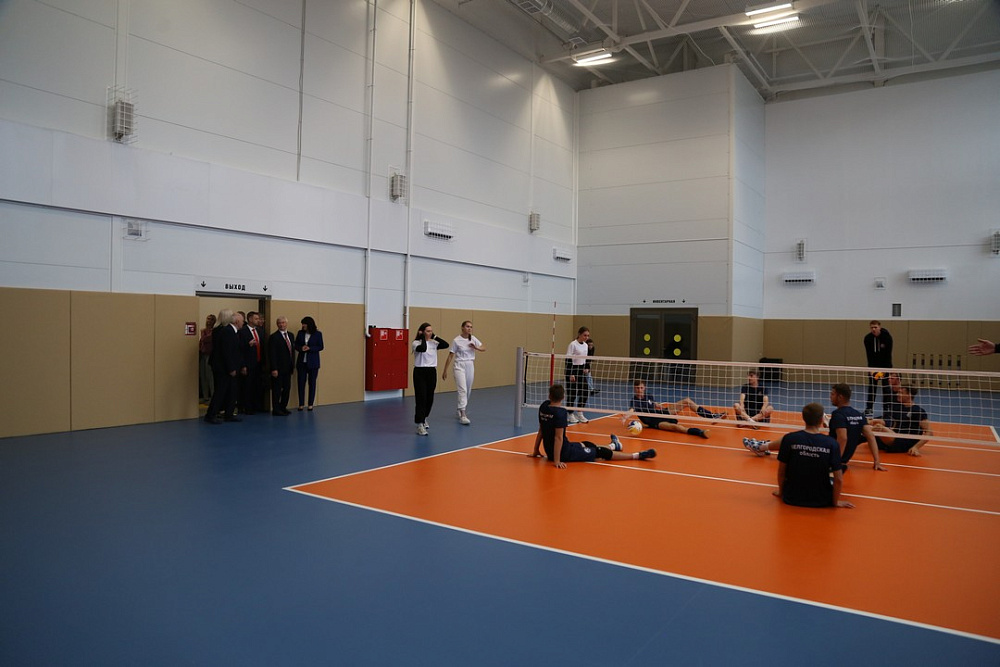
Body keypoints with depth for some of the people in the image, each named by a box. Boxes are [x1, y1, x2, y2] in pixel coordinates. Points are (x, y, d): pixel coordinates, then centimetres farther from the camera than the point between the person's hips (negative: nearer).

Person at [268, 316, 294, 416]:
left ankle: (283, 407, 23)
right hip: (278, 369, -7)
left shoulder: (290, 335, 13)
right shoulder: (274, 337, -10)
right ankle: (276, 410, 8)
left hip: (288, 368, 7)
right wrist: (274, 369, -18)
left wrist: (293, 364, 11)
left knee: (287, 388, 11)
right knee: (277, 390, 0)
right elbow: (272, 355, -13)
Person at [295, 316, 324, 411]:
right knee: (301, 383, 1)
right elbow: (296, 345, 8)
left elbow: (320, 347, -4)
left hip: (313, 362, -2)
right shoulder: (300, 333, 5)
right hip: (301, 361, 2)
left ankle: (311, 404, 12)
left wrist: (309, 348, -17)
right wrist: (301, 348, -14)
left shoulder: (318, 334, -3)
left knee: (312, 383, 4)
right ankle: (301, 404, 9)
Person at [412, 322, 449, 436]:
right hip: (420, 372, -5)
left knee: (430, 398, 12)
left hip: (432, 372, 5)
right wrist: (422, 337, -16)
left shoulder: (433, 343, 7)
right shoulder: (416, 343, -8)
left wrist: (434, 337, -8)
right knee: (421, 398, -8)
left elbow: (446, 345, -9)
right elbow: (423, 349, -30)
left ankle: (423, 418, 36)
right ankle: (419, 425, -3)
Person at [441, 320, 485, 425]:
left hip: (470, 366, 5)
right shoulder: (456, 341, -9)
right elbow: (450, 356, -6)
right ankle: (462, 415, -18)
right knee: (463, 390, -16)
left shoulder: (473, 339, 4)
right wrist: (445, 370, -6)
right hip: (460, 366, -5)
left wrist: (476, 348, -14)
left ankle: (461, 410, 29)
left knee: (468, 391, 11)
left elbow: (483, 349, 7)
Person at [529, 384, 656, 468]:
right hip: (564, 453, -8)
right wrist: (557, 461, -26)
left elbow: (541, 431, 7)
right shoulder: (561, 412, -24)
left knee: (587, 444, 31)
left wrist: (536, 451, 15)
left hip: (549, 451, 8)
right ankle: (638, 455, 14)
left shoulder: (543, 407, -1)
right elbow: (558, 437, -27)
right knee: (601, 452, 4)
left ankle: (613, 446, 59)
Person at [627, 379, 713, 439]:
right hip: (655, 422, -7)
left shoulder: (649, 397, 7)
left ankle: (711, 416, 2)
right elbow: (631, 410, -34)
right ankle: (701, 432, -57)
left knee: (687, 401, -1)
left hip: (662, 414, 7)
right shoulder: (634, 401, -12)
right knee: (674, 426, -39)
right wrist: (626, 416, -54)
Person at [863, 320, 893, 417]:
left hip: (885, 365, -2)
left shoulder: (887, 337, -16)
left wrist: (883, 370, -21)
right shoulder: (867, 338, -9)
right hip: (873, 365, 2)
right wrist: (871, 369, -17)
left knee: (885, 387, -2)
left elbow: (888, 354, -17)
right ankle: (869, 408, 6)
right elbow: (869, 355, -9)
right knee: (872, 387, 2)